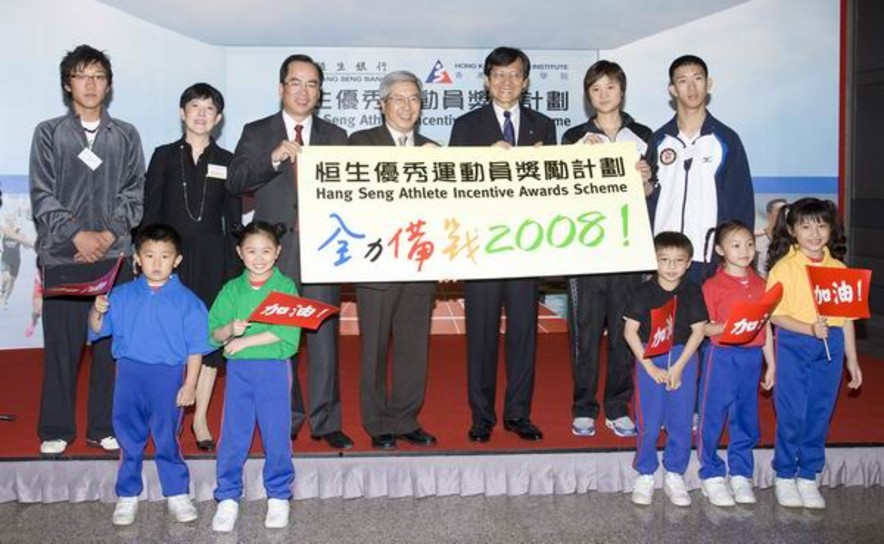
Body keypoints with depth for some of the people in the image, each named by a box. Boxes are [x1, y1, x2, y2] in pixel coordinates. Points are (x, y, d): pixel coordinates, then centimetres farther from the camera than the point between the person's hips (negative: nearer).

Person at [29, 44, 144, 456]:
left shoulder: (126, 136, 11)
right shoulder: (49, 133, 7)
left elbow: (134, 193, 5)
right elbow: (42, 195, 1)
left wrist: (109, 234, -8)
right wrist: (77, 234, -10)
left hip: (115, 255, 1)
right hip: (62, 254, -1)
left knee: (112, 344, 3)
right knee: (61, 344, 2)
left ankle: (105, 428, 13)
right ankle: (56, 430, 13)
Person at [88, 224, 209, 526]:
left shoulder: (186, 300, -5)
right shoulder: (121, 295, 2)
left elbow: (195, 348, -4)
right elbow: (98, 330, 6)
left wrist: (190, 384, -7)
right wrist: (97, 311, -15)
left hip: (168, 376, -2)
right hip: (129, 374, 2)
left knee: (167, 438, 7)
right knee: (129, 438, 11)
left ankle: (177, 495, 21)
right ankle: (127, 496, 25)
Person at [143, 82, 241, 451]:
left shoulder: (226, 161, 7)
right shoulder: (164, 156, 5)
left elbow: (233, 218, 7)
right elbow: (150, 212, 4)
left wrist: (235, 267, 2)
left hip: (213, 256, 1)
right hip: (171, 252, -1)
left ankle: (200, 418, 13)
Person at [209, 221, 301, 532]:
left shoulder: (285, 287, -2)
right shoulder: (232, 290, 6)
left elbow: (287, 333, -14)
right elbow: (213, 333, 3)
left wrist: (245, 341, -13)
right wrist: (230, 328, -18)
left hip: (274, 369, -2)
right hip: (238, 369, 2)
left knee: (276, 435, 4)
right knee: (233, 435, 5)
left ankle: (279, 497, 19)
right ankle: (228, 498, 17)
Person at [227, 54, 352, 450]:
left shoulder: (336, 137, 13)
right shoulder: (256, 133, 8)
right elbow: (235, 182, -5)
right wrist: (274, 159, -19)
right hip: (276, 253, 0)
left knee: (324, 337, 2)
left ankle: (325, 421, 10)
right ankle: (286, 421, 17)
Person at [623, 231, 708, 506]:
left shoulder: (692, 292, -1)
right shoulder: (644, 292, -6)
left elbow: (698, 331, -1)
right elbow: (630, 331, -6)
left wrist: (678, 367, -8)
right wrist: (651, 367, -10)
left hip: (683, 358, 2)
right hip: (649, 359, -2)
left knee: (681, 421, 4)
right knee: (649, 422, -1)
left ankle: (674, 476, 20)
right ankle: (645, 476, 15)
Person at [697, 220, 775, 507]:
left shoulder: (760, 285, 8)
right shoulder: (713, 286, -6)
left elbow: (767, 327, 12)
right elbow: (703, 327, -6)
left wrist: (771, 364, 11)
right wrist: (726, 327, -24)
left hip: (752, 357, 4)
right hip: (722, 356, -4)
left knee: (745, 418, 11)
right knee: (713, 416, 2)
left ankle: (741, 475, 24)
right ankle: (712, 475, 16)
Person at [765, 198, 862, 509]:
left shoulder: (839, 269, 7)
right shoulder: (783, 268, -6)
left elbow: (847, 317, 10)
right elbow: (775, 315, -10)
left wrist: (852, 360, 10)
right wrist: (809, 329, -23)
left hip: (830, 348, 4)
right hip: (793, 347, -4)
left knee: (819, 415, 9)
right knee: (792, 415, 1)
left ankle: (808, 477, 23)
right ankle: (784, 477, 18)